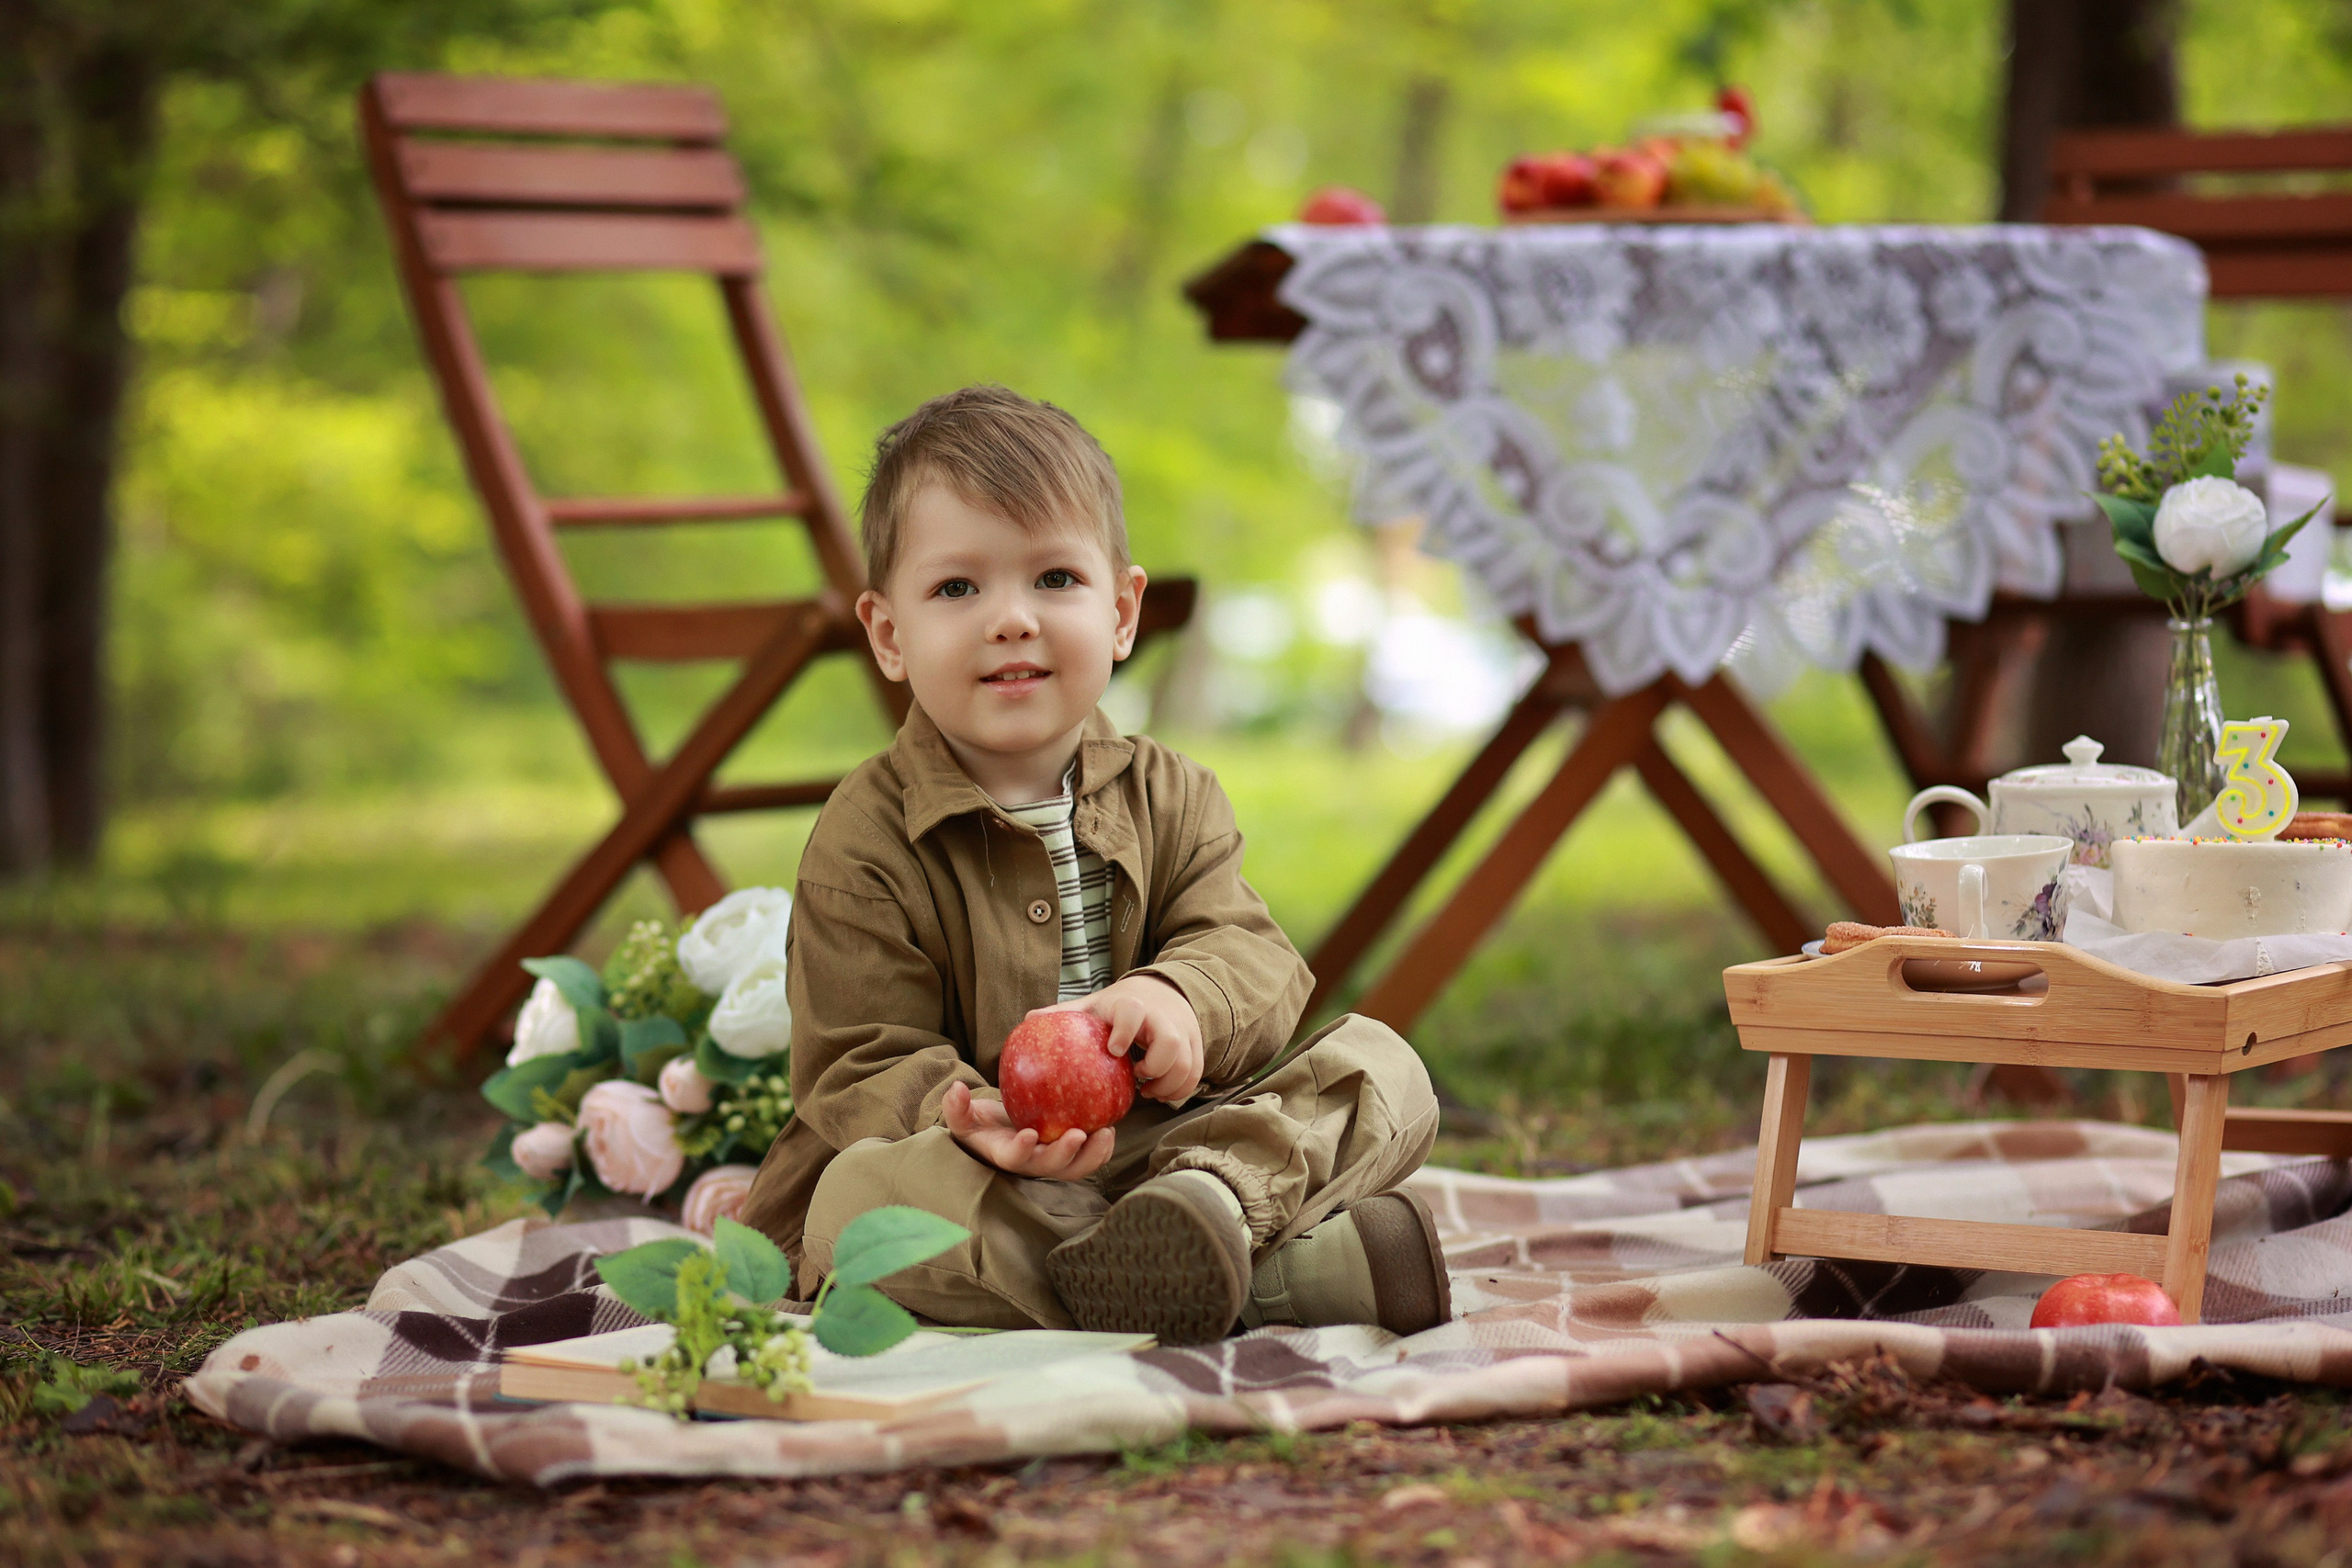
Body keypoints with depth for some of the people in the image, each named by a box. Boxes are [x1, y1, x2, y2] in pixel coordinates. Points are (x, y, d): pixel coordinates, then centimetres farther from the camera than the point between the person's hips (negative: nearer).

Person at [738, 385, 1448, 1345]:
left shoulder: (1170, 798, 8)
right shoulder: (864, 843, -6)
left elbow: (1253, 956, -3)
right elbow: (860, 1068, -10)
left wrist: (1177, 999, -29)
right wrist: (963, 1118, -34)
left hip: (1157, 1137, 4)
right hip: (976, 1184, -4)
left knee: (1381, 1068, -9)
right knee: (860, 1194, -37)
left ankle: (1211, 1196, -42)